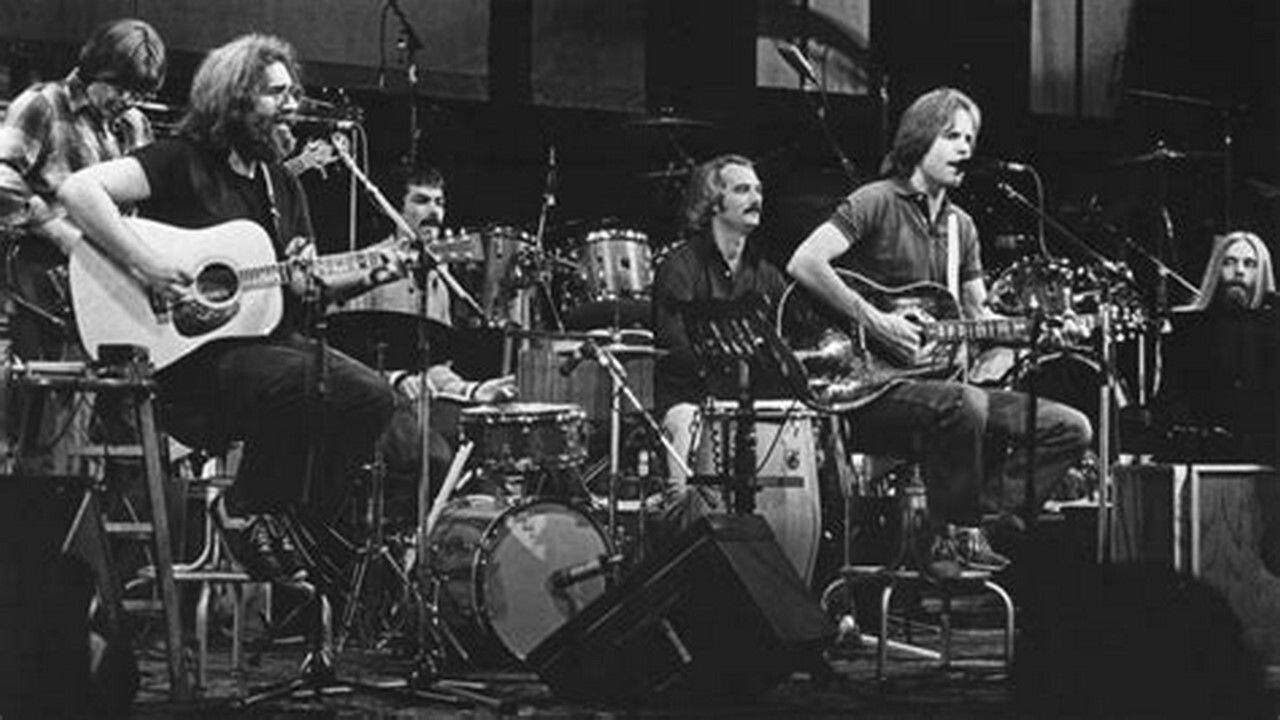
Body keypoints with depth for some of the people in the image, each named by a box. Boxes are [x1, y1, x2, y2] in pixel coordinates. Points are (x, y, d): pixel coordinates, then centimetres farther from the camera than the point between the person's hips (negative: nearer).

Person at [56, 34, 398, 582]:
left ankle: (298, 519, 1)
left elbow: (303, 290, 20)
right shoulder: (184, 161, -6)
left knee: (371, 395, -15)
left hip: (269, 336, 7)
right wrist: (142, 263, -28)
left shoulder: (283, 186, 17)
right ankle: (247, 512, -10)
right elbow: (77, 190, -20)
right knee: (308, 381, -33)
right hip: (189, 350, -7)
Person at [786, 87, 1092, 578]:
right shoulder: (877, 202, -6)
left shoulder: (960, 227, 19)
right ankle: (950, 540, -19)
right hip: (872, 389, -8)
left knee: (1069, 429, -5)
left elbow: (979, 317, 21)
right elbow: (803, 264, -20)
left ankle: (968, 528, -6)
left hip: (940, 382, 8)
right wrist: (875, 323, -23)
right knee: (964, 406, -39)